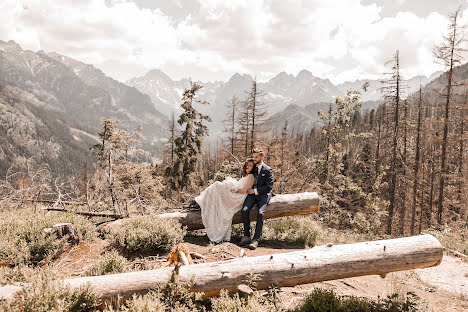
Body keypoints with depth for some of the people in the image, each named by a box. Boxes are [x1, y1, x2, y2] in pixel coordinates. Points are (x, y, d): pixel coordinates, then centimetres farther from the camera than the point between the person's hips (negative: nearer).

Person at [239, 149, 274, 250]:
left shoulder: (268, 170, -4)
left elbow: (269, 187, -8)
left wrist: (255, 191, -13)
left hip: (263, 194, -4)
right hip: (252, 193, 4)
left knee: (260, 213, -28)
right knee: (245, 210, -22)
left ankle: (256, 239, -24)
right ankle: (246, 236, -15)